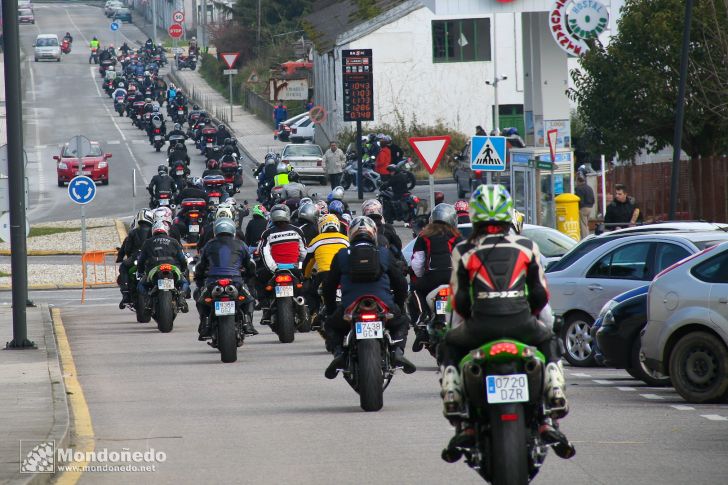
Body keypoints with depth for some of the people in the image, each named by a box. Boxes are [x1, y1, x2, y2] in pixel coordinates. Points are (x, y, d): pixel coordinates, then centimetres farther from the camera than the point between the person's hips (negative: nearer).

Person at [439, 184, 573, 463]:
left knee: (449, 346, 30)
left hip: (480, 325, -1)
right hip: (522, 324, 1)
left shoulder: (464, 251, 8)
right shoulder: (526, 247, 12)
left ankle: (461, 423, 12)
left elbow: (459, 301, 7)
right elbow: (541, 295, 13)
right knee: (548, 342, 34)